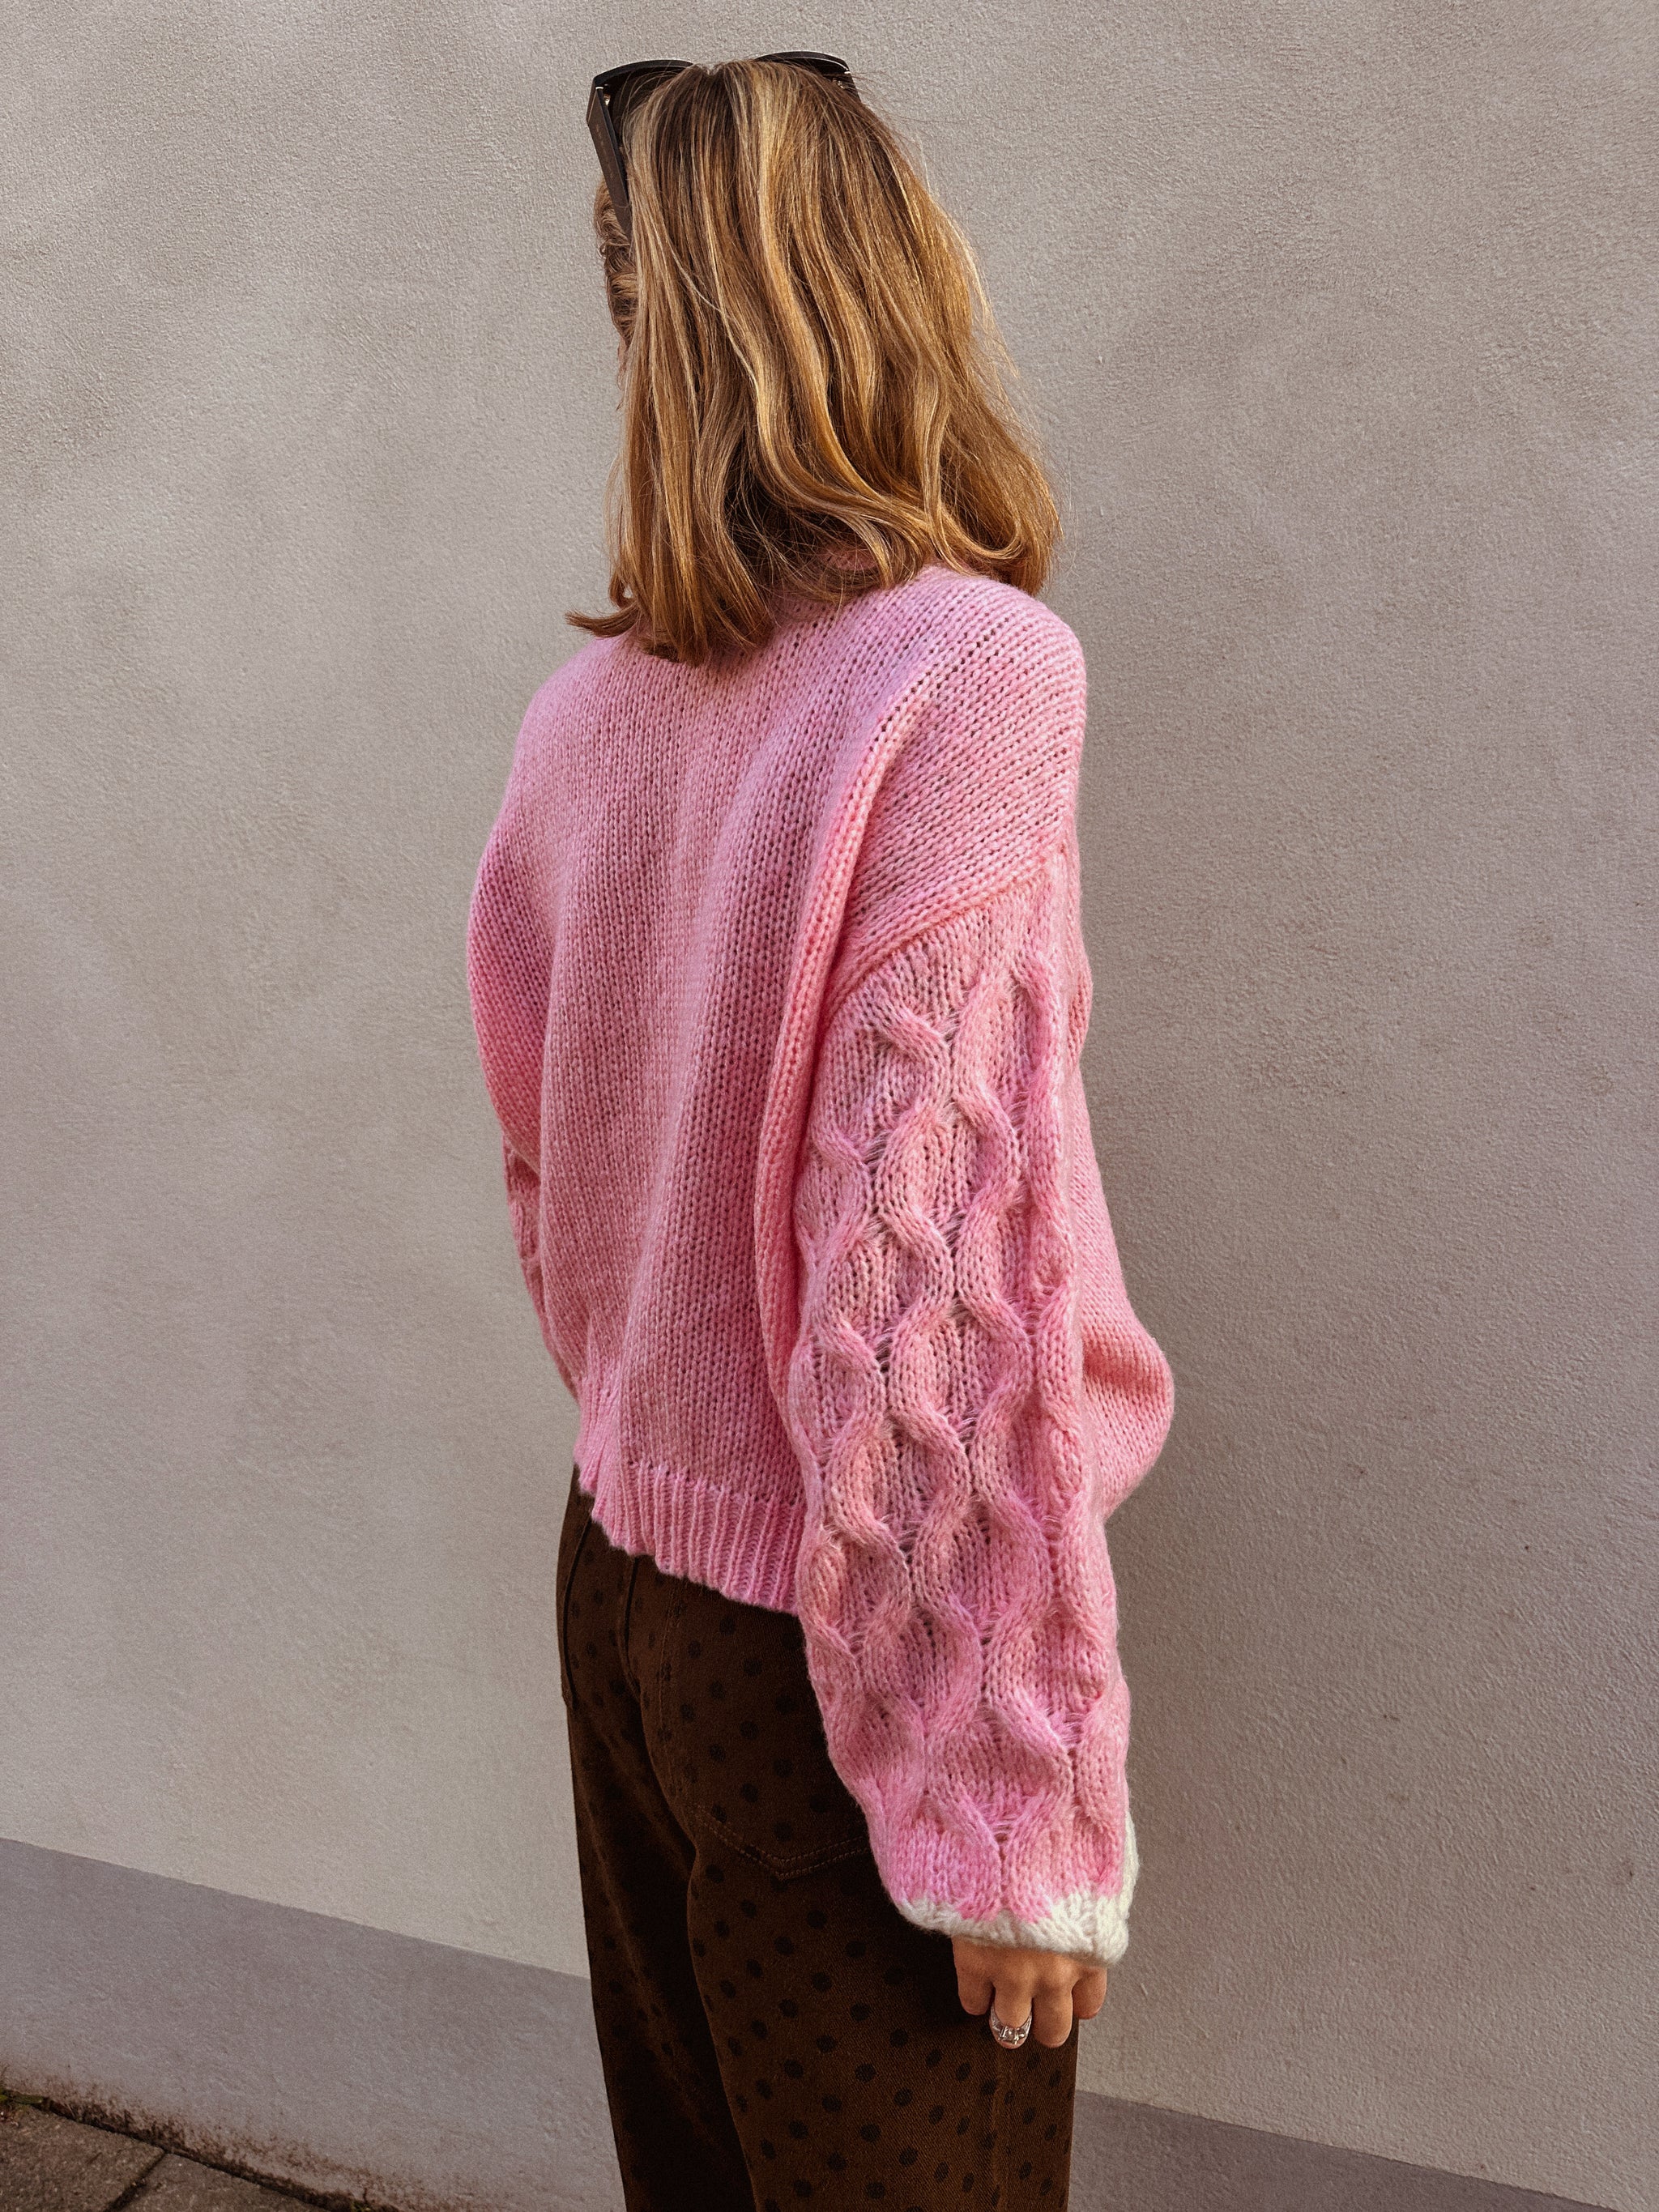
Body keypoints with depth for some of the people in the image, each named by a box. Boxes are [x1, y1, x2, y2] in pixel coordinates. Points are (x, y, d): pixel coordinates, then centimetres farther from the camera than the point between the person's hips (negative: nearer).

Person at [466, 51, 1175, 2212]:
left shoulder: (585, 709, -1)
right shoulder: (967, 671, -20)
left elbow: (549, 1185, 8)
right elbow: (949, 1286, -24)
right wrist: (1020, 1804, -15)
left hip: (621, 1571, 6)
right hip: (840, 1634, -6)